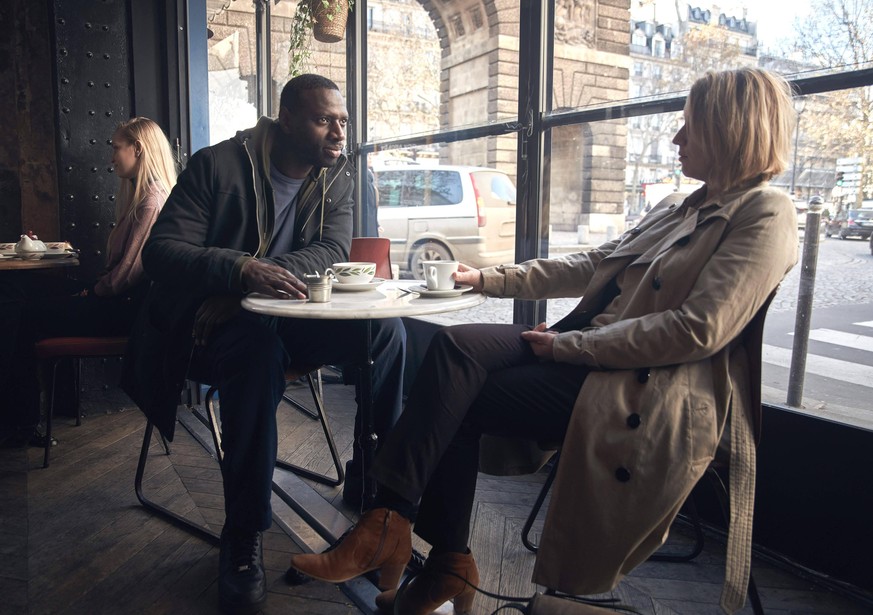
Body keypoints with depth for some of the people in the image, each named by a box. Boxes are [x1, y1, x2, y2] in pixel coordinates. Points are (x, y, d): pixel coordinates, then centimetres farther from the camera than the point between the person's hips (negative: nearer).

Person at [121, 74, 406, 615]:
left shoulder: (338, 175, 4)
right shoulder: (218, 165, -9)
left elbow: (332, 251, -9)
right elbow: (161, 250, -15)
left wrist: (256, 283, -26)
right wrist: (243, 270, -37)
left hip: (284, 317, 4)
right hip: (207, 325, -3)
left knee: (385, 328, -20)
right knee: (259, 349, -38)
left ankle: (374, 478, -4)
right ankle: (243, 539, -25)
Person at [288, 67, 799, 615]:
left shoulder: (765, 213, -6)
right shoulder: (679, 209, 21)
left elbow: (700, 329, -18)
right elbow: (589, 265, 20)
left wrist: (569, 344, -16)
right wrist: (488, 278, 14)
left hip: (646, 390, -8)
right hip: (586, 352, 8)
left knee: (459, 400, -17)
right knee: (454, 345, -16)